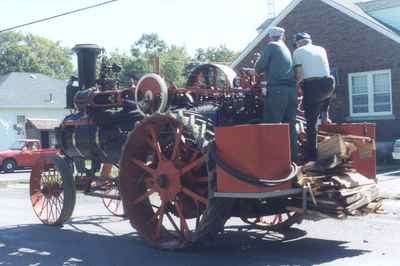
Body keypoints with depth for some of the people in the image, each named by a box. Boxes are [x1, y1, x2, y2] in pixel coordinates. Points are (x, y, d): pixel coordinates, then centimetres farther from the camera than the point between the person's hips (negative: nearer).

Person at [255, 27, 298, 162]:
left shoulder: (271, 46, 3)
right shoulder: (288, 50, 23)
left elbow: (259, 68, 0)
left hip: (277, 89, -7)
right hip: (291, 90, 7)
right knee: (290, 126, 10)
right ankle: (293, 157, 11)